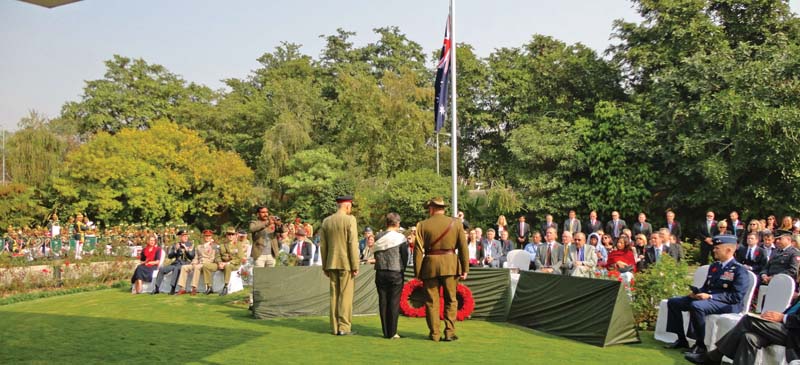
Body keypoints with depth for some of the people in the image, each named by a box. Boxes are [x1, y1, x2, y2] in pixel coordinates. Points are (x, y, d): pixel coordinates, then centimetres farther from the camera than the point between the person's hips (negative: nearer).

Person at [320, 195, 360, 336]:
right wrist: (355, 266, -8)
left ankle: (335, 327, 14)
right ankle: (344, 327, 0)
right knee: (346, 295, 0)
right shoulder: (350, 219, -9)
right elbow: (353, 244, -13)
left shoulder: (326, 221, 7)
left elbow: (322, 245, 10)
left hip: (332, 263, 5)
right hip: (346, 263, -5)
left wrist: (325, 266, 17)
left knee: (334, 295, 10)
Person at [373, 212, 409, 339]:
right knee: (394, 302, 2)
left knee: (383, 301, 8)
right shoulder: (401, 238, -8)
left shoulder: (378, 237, 3)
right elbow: (405, 257, -4)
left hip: (380, 273, 3)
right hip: (395, 273, -3)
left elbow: (376, 255, 6)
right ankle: (392, 332, 2)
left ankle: (385, 331, 10)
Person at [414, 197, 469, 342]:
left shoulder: (423, 225, -2)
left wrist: (417, 272, 0)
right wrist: (465, 269, 3)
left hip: (430, 266, -1)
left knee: (432, 301, 8)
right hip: (450, 265, 1)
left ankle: (434, 334, 10)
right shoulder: (456, 224, 2)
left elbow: (418, 250, -4)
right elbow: (463, 248, -1)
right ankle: (449, 332, 8)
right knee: (451, 300, 12)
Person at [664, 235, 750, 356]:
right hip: (707, 299, 9)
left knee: (696, 306, -36)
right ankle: (681, 339, 5)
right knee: (673, 302, 0)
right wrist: (697, 292, -1)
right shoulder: (714, 266, 16)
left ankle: (700, 344, -22)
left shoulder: (740, 270, -10)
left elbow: (737, 297, -18)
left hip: (728, 304, -9)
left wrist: (710, 296, -23)